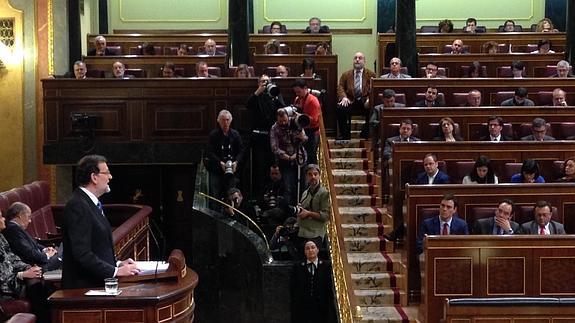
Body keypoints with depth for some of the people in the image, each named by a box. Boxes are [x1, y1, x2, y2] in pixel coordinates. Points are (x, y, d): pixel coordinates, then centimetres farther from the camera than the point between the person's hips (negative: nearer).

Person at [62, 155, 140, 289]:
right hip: (83, 286, -9)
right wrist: (116, 271, -19)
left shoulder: (91, 203, 14)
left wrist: (117, 263, 8)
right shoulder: (77, 206, -16)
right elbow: (82, 254, -22)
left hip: (98, 283, 9)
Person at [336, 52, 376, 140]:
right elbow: (340, 87, 8)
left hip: (365, 102, -1)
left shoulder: (371, 74, 15)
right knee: (340, 108, -30)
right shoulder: (346, 75, 19)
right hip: (350, 101, 1)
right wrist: (344, 97, -13)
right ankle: (345, 134, -15)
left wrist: (370, 99, -16)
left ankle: (366, 133, -12)